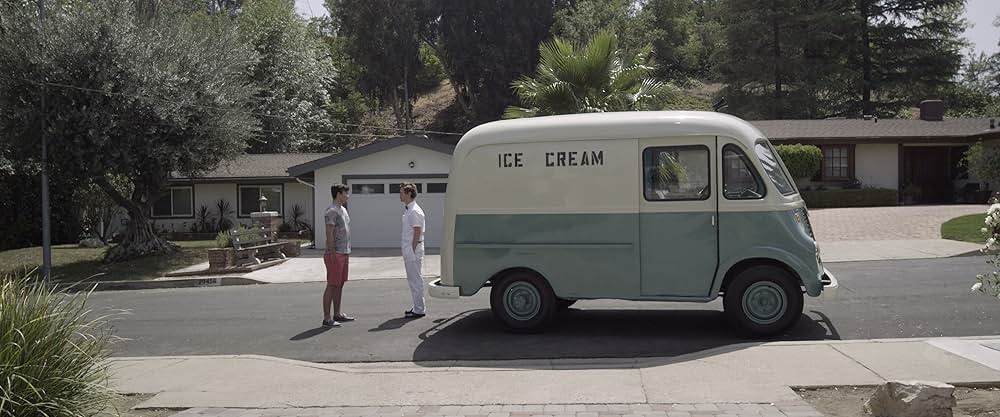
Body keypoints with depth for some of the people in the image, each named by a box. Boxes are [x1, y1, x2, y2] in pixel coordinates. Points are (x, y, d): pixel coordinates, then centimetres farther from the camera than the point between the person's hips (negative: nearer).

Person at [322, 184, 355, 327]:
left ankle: (337, 314, 22)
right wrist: (333, 253, -21)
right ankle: (327, 319, -4)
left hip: (344, 253, 10)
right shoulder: (331, 211, -13)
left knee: (340, 284, 14)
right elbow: (329, 233, -18)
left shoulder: (343, 210, 17)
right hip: (335, 254, -10)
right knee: (332, 285, -7)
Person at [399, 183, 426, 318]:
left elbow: (417, 233, -19)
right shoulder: (407, 209, 15)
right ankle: (418, 307, 23)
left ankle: (419, 310, 0)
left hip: (413, 249, -10)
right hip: (408, 250, 10)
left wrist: (412, 251, -20)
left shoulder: (414, 211, -16)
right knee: (412, 279, 15)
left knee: (415, 279, -5)